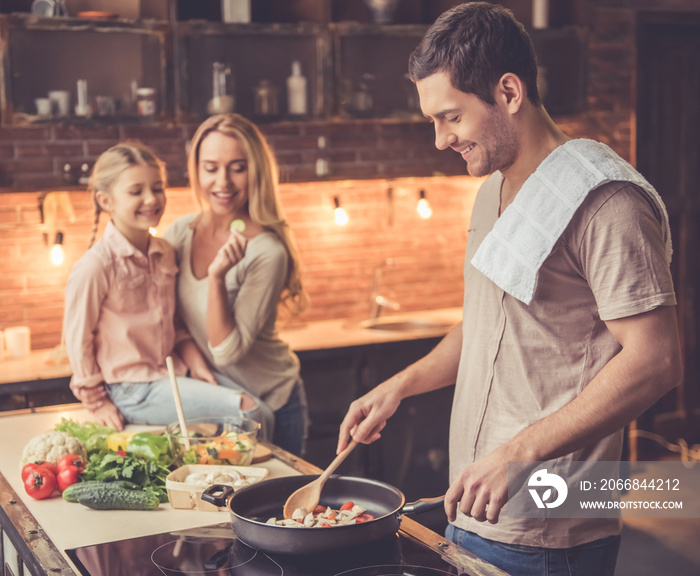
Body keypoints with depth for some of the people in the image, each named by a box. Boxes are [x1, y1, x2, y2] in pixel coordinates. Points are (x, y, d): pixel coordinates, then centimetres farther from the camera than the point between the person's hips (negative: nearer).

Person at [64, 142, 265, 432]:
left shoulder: (164, 253, 6)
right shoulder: (95, 267, -17)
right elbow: (78, 339, -12)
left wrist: (195, 362, 4)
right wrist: (97, 402, -6)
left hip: (173, 370, 8)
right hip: (131, 391, -7)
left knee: (256, 406, -5)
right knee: (247, 412, -18)